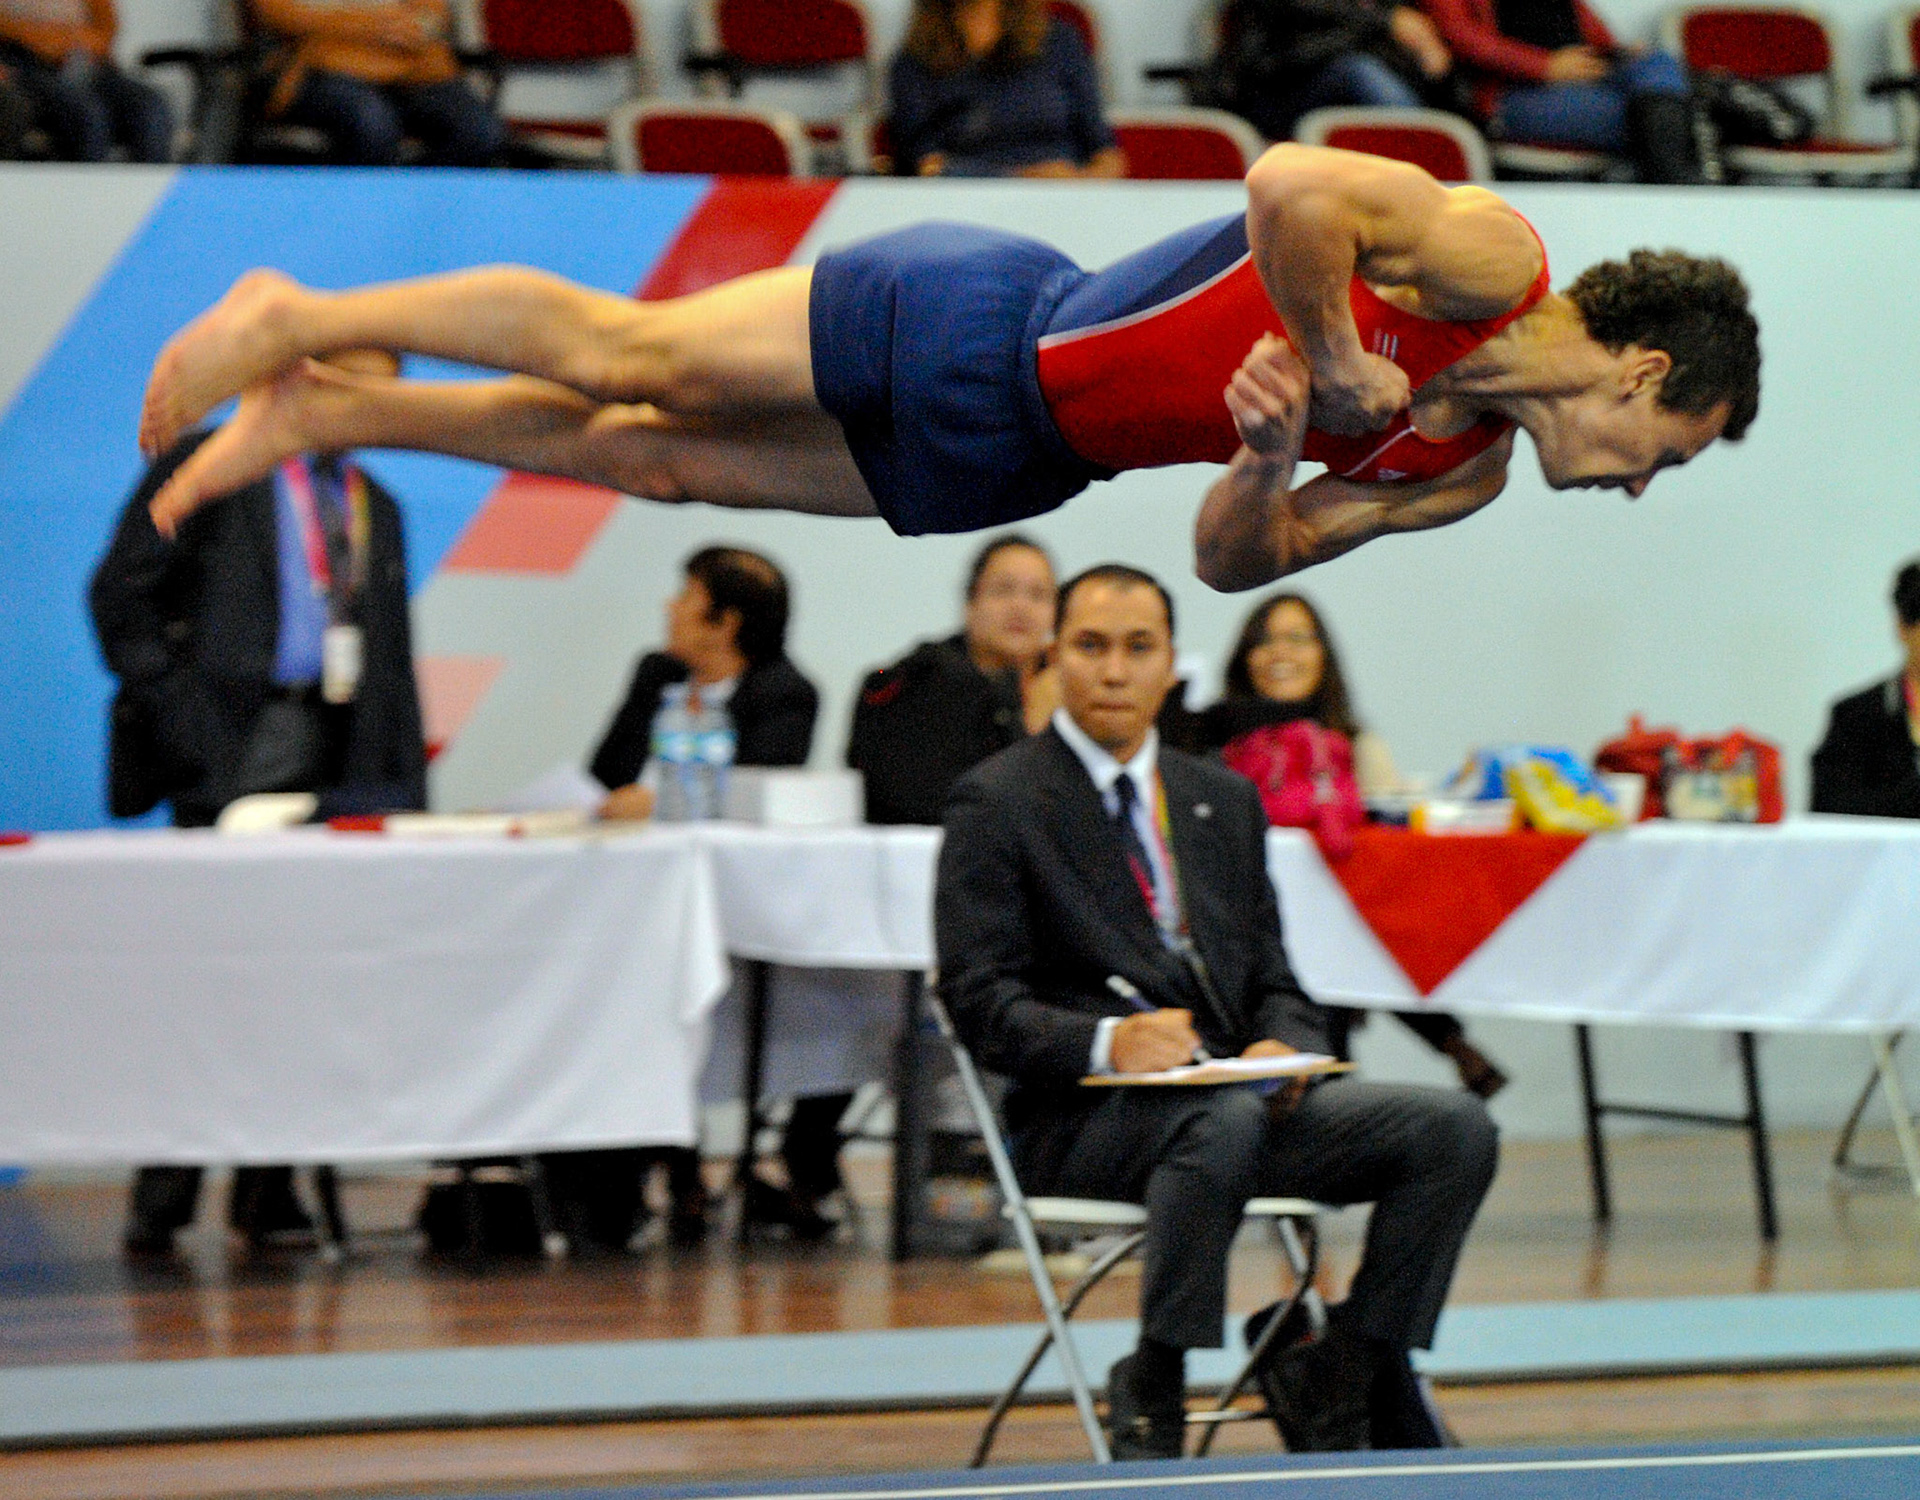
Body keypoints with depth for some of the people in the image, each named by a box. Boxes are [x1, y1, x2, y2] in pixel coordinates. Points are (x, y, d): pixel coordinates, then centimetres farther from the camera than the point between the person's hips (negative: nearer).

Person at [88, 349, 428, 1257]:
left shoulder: (375, 507, 22)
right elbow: (121, 595, -3)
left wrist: (405, 789, 13)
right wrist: (175, 719, -12)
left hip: (346, 768, 6)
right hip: (237, 755, -6)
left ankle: (268, 1193, 7)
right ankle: (162, 1197, -3)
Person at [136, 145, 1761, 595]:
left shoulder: (1469, 476, 6)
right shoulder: (1488, 257, -19)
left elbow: (1232, 558, 9)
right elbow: (1288, 181, -34)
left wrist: (1273, 460, -11)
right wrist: (1336, 370, -26)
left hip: (997, 468, 7)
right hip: (983, 334, -7)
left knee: (656, 457, 10)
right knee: (624, 354, -1)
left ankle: (327, 410, 20)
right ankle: (300, 320, 14)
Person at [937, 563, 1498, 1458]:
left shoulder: (1222, 800, 21)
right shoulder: (997, 804, 2)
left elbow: (1272, 980, 19)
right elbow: (983, 1003, -7)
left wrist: (1282, 1047, -5)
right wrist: (1107, 1041, -25)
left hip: (1239, 1094, 6)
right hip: (1082, 1117, -6)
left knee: (1454, 1129, -16)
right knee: (1222, 1123, -40)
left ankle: (1338, 1380, -8)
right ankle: (1148, 1400, -24)